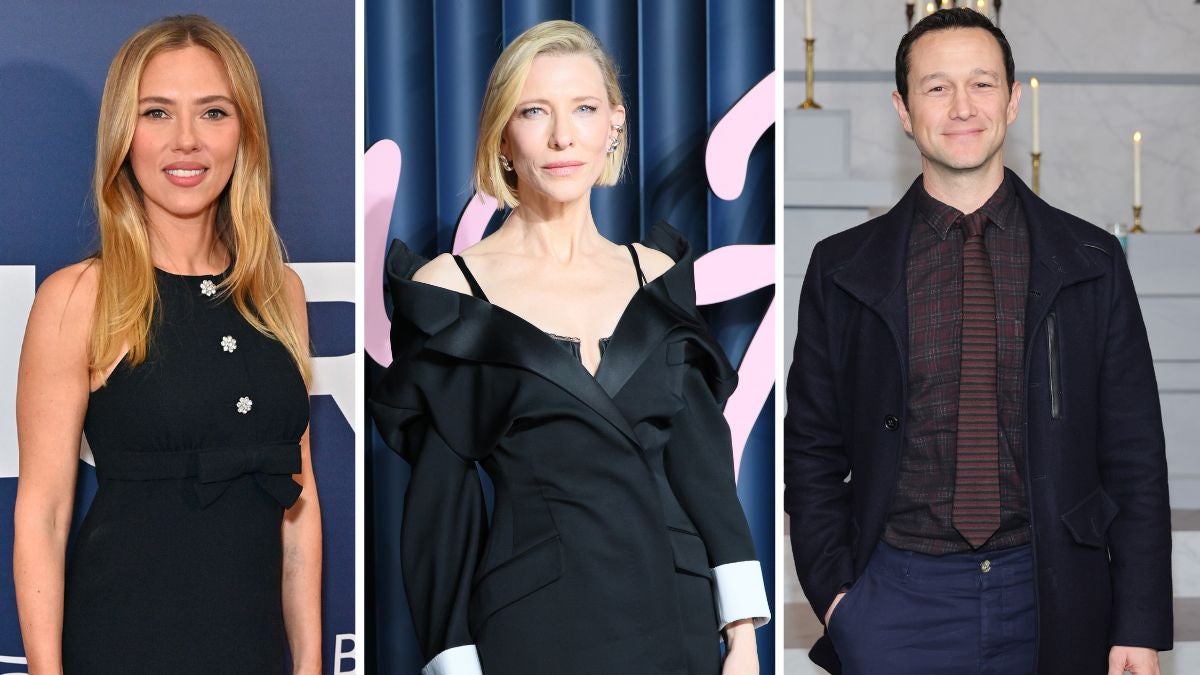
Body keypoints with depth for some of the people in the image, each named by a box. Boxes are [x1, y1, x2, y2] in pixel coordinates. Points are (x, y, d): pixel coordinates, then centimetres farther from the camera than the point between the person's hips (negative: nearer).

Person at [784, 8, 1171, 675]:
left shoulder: (1092, 260, 3)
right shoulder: (843, 269, 3)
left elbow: (1134, 456, 2)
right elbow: (811, 450, 8)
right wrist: (835, 591, -4)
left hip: (1050, 596, 1)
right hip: (898, 596, 0)